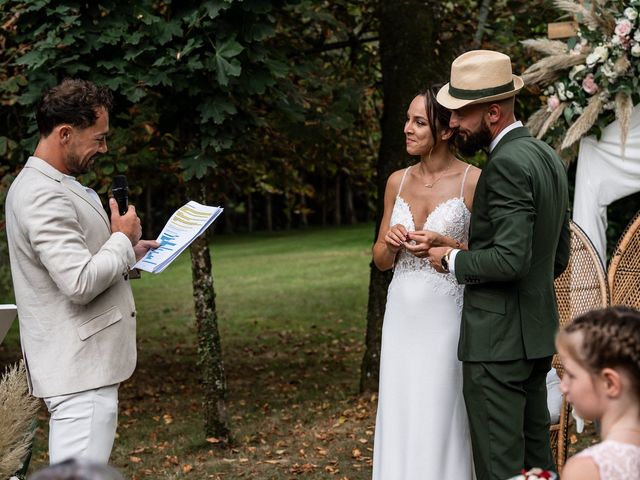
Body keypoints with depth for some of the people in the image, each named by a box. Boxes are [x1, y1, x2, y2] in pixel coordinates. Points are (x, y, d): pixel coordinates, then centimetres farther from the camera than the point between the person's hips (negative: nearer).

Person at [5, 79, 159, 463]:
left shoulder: (55, 185, 14)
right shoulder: (43, 195, -19)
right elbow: (80, 283, -26)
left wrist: (128, 253, 13)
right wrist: (123, 240, -11)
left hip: (89, 363, 11)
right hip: (79, 370, -11)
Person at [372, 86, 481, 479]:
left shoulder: (473, 181, -7)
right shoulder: (398, 182, 9)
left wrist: (444, 244, -18)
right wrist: (391, 243, -6)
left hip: (447, 315, -5)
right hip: (403, 314, 5)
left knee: (441, 418, -2)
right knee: (399, 416, 8)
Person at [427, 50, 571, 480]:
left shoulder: (506, 165, -17)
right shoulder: (548, 157, 12)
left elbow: (510, 259, -24)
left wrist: (453, 259, -10)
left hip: (497, 340, -10)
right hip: (537, 335, 10)